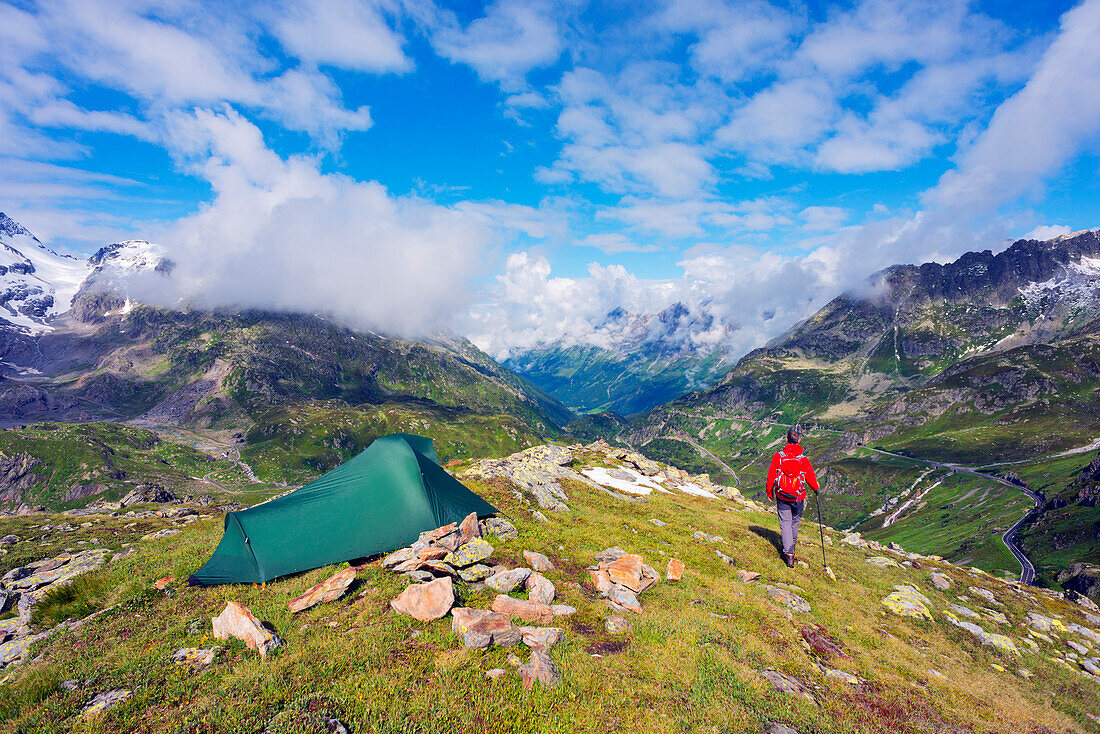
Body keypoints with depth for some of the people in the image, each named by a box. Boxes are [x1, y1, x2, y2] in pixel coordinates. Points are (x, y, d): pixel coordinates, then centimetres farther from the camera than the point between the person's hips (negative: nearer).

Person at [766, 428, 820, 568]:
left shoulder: (779, 456, -11)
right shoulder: (804, 459, -10)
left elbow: (771, 476, -5)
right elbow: (811, 479, 0)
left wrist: (770, 492, 10)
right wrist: (816, 487, 24)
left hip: (782, 497, -1)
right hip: (799, 498, 1)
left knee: (785, 523, 4)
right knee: (795, 522, 22)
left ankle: (789, 554, -4)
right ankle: (792, 545, 43)